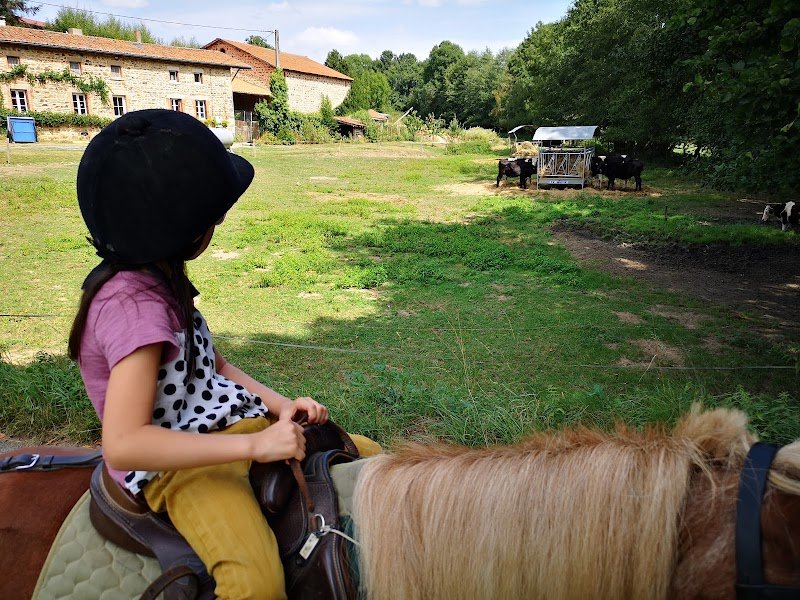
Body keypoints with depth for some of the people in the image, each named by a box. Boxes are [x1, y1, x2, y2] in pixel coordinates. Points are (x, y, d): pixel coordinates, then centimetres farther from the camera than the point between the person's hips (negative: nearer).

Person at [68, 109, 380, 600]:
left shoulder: (157, 278, 6)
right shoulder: (133, 303, -22)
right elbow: (122, 443, -29)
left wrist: (282, 406, -2)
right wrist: (257, 444, -30)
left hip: (239, 425, 9)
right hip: (179, 463, -9)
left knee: (370, 455, 5)